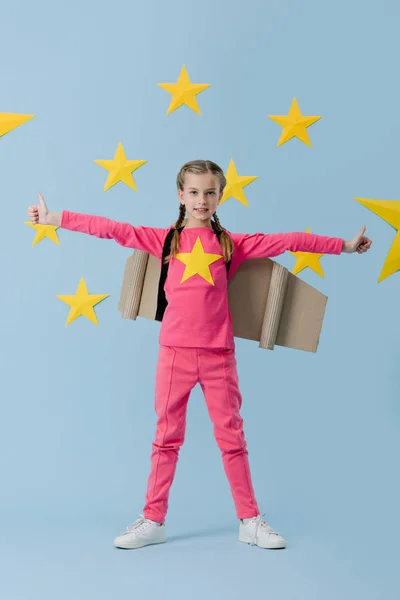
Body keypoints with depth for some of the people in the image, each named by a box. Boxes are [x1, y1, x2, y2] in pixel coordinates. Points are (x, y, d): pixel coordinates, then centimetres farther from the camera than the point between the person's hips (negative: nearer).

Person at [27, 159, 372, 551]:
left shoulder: (231, 243, 7)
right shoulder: (165, 239, 6)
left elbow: (286, 241, 6)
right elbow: (110, 228, 3)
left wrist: (343, 245, 8)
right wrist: (54, 218, 0)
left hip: (218, 352, 0)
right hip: (175, 350, 0)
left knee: (231, 437, 6)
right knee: (167, 437, 7)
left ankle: (250, 521, 15)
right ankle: (153, 521, 14)